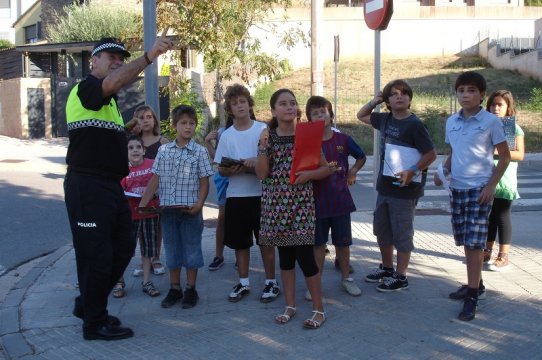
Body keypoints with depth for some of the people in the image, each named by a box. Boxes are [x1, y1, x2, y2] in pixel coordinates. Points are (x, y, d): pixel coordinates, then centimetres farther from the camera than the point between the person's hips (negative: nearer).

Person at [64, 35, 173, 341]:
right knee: (97, 256, -2)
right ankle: (95, 323, 13)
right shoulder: (86, 89, -10)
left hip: (111, 186, 10)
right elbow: (113, 82, -33)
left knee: (123, 248, 16)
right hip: (88, 187, -10)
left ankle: (88, 305, 32)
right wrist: (149, 56, -43)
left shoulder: (109, 99, 20)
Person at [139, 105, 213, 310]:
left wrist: (199, 204, -16)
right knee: (171, 249, 11)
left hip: (190, 210, -2)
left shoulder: (200, 151, -2)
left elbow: (204, 182, -3)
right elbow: (155, 180, 7)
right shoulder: (163, 151, 5)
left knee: (191, 249, 6)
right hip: (167, 208, 3)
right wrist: (142, 204, 2)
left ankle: (191, 289, 19)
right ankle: (174, 289, 24)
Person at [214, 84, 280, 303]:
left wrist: (257, 162, -20)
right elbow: (220, 169, 5)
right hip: (236, 196, 3)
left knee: (266, 240, 5)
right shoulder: (227, 136, 5)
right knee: (239, 242, 10)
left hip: (261, 193, -2)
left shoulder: (263, 129, -1)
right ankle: (243, 283, 24)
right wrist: (233, 170, -16)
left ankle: (271, 282, 17)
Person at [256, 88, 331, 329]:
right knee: (285, 254, 11)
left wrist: (308, 174, -15)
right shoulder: (267, 137, 4)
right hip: (276, 202, 3)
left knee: (304, 255, -6)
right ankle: (290, 306, 24)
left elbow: (325, 169, 3)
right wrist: (264, 146, -12)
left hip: (301, 202, -3)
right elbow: (262, 174, -2)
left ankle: (318, 309, 8)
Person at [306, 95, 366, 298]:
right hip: (317, 201, -1)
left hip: (340, 200, 1)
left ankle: (346, 278, 28)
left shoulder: (342, 139, -1)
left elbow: (361, 157, 14)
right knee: (318, 243, 9)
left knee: (342, 242, 12)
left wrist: (352, 172, 1)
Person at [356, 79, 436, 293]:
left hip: (405, 188, -7)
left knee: (402, 233, 2)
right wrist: (374, 101, 6)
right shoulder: (385, 119, 6)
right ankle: (387, 268, 35)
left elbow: (431, 154, -14)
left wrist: (412, 171, -19)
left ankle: (400, 277, 14)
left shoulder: (414, 125, -14)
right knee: (381, 229, 18)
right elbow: (361, 116, 21)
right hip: (385, 186, 8)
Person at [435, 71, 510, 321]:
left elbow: (505, 156, -3)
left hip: (480, 189, -5)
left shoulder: (491, 122, -7)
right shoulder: (451, 122, 8)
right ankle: (476, 284, 30)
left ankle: (472, 297, -1)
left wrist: (492, 185, -11)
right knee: (465, 241, 13)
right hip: (457, 188, 6)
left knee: (475, 242, -7)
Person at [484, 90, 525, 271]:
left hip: (504, 181, -4)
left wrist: (498, 152, -20)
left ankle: (503, 257, 5)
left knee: (503, 216, 0)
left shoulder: (514, 129, -4)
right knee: (488, 216, 11)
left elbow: (520, 155, -10)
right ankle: (487, 252, 22)